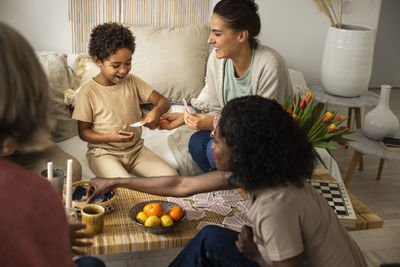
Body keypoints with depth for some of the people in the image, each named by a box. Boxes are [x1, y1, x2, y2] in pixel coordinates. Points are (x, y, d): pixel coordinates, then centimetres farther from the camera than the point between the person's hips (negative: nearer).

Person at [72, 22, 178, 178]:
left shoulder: (132, 82, 1)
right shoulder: (89, 92, -11)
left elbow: (162, 100, -1)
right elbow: (83, 131, -5)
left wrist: (157, 111, -26)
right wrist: (110, 137, -24)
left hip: (135, 148, 4)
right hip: (103, 152, -4)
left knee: (171, 177, -13)